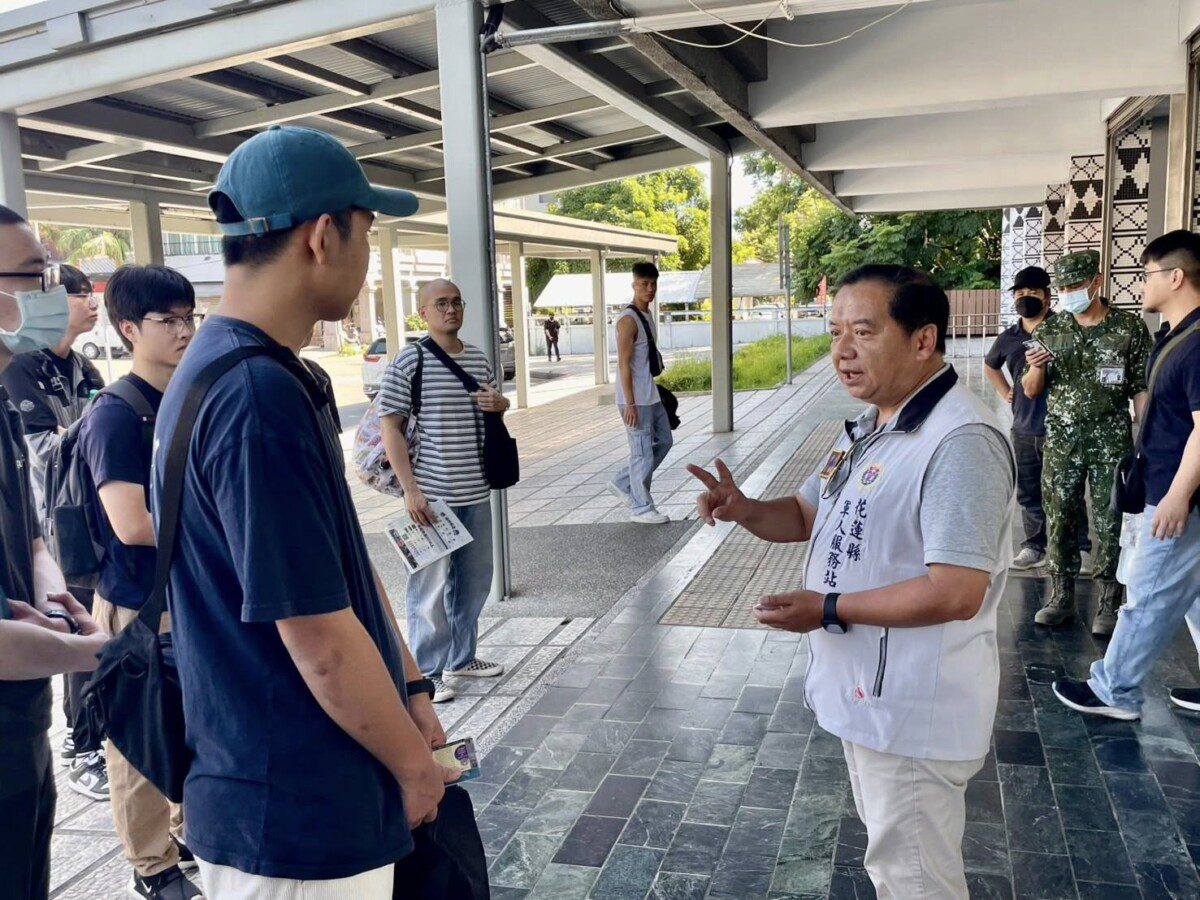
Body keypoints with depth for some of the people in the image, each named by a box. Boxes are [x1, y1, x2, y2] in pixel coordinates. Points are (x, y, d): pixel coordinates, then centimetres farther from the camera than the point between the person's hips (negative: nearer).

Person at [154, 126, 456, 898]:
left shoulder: (280, 378, 7)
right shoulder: (258, 398, -26)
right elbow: (321, 640, -25)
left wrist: (410, 688, 11)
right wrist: (414, 763, -10)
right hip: (298, 816, -9)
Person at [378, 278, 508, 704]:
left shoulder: (478, 358, 9)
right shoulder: (409, 360, -9)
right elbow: (390, 427, -10)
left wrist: (500, 404, -1)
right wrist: (411, 490, -16)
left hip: (476, 493, 7)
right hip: (431, 495, -6)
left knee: (474, 579, 16)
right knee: (430, 585, 2)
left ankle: (461, 657, 34)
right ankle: (427, 672, 17)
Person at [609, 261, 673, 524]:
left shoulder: (647, 316, 13)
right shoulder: (628, 320, -16)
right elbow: (624, 364, -19)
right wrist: (630, 404, -21)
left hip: (651, 396, 10)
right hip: (636, 400, -10)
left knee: (664, 441, 16)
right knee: (643, 451, -2)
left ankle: (624, 484, 24)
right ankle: (641, 508, 10)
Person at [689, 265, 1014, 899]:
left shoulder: (960, 442, -25)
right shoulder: (870, 428, 8)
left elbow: (957, 592, -30)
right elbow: (808, 515, 16)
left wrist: (828, 609, -23)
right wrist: (745, 511, -6)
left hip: (911, 706, -9)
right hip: (866, 691, 10)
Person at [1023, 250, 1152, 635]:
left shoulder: (1130, 328, -1)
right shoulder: (1050, 330, 5)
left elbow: (1142, 389, 1)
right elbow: (1031, 390, 9)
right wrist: (1036, 369, -13)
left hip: (1111, 440, -2)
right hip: (1061, 440, 2)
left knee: (1110, 522, 2)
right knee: (1059, 518, 6)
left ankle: (1109, 603, 13)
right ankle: (1061, 597, 17)